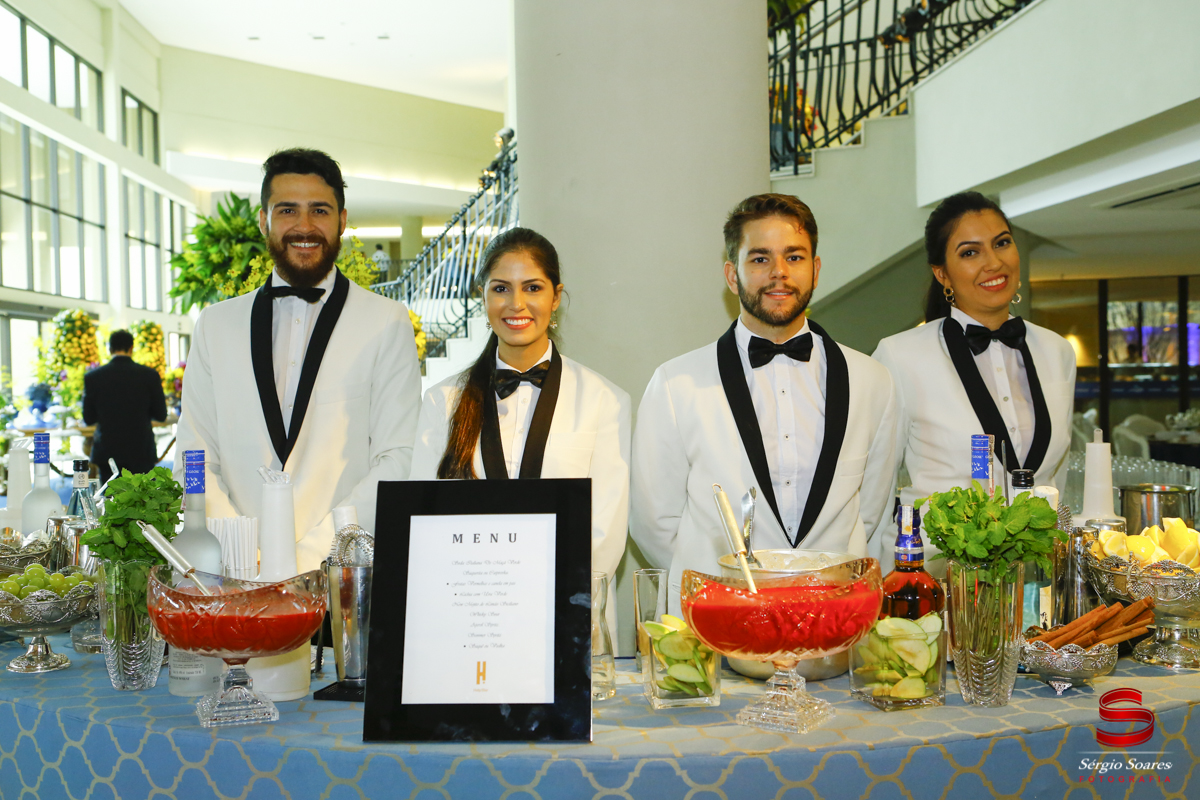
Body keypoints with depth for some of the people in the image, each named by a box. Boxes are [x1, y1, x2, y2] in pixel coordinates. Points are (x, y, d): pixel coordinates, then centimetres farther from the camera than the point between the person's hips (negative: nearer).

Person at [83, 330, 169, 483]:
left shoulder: (92, 377, -3)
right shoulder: (150, 375, -5)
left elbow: (89, 419, 2)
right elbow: (161, 415, 1)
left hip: (107, 452, 1)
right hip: (141, 453, -1)